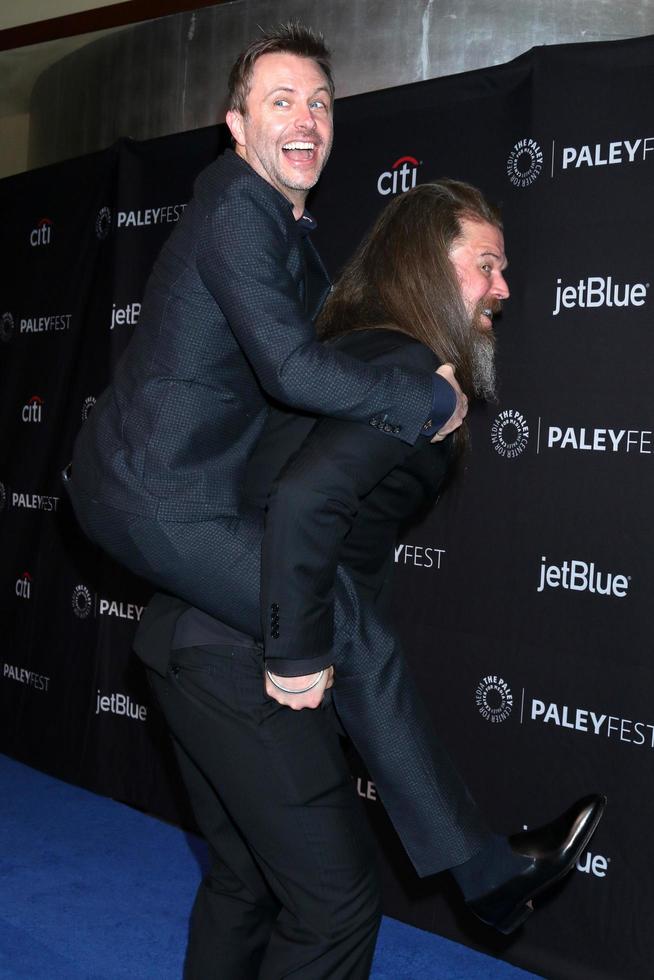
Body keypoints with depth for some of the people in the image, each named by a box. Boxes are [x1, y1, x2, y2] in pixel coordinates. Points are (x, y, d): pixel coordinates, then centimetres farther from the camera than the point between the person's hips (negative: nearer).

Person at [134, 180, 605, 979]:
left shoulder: (357, 352, 15)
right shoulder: (412, 367, -14)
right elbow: (304, 500, -29)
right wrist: (297, 658, -19)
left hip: (191, 639, 10)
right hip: (240, 661, -10)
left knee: (246, 881, 23)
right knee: (334, 907, 4)